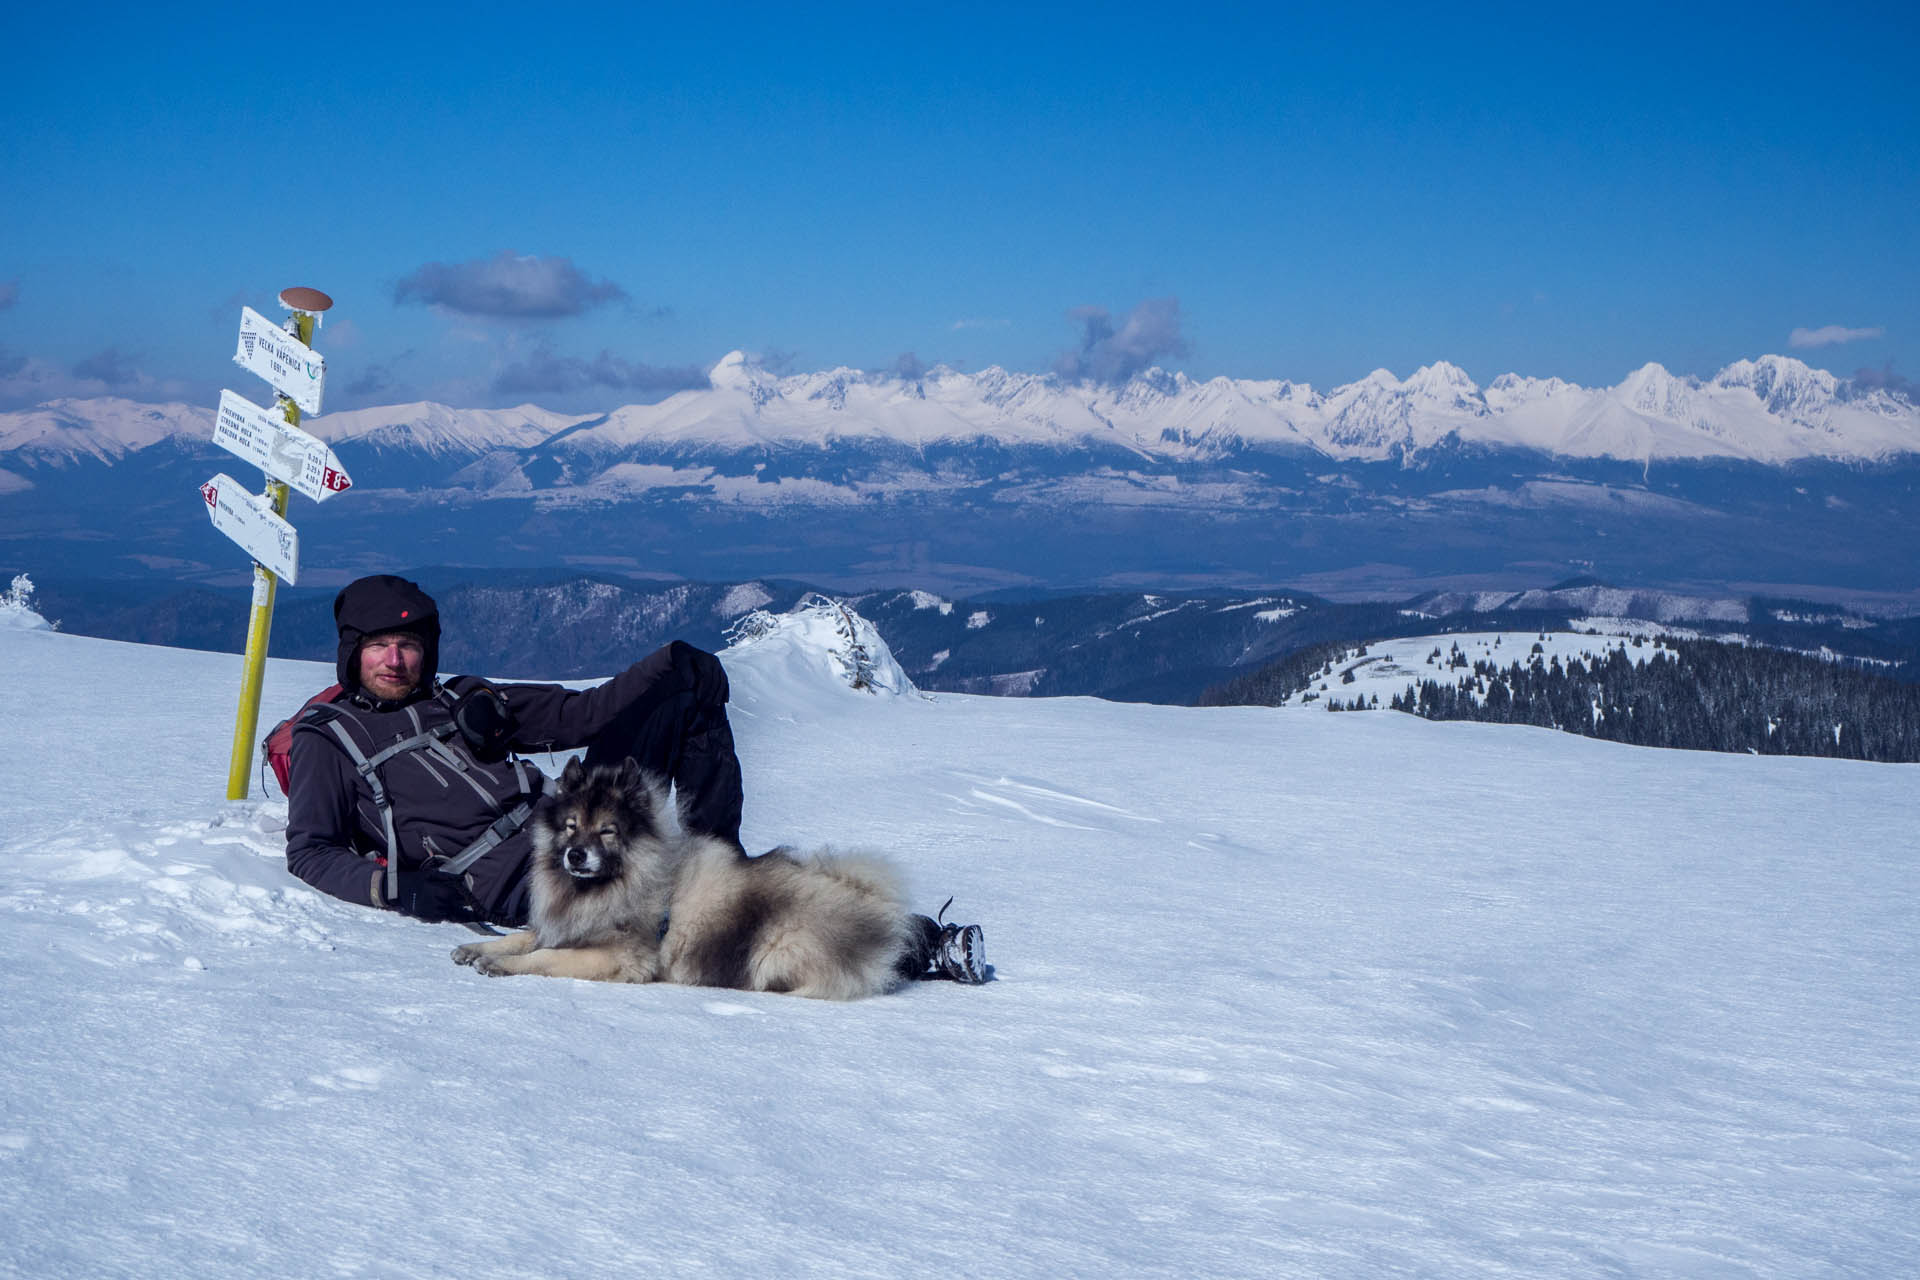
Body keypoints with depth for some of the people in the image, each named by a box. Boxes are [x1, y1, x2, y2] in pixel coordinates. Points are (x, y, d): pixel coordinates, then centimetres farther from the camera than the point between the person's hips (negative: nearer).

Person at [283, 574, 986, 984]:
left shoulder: (466, 699, 26)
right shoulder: (328, 736, 13)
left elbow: (579, 713, 19)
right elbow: (309, 851, 2)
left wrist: (676, 669, 1)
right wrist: (391, 883, -19)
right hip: (514, 884, -7)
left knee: (692, 675, 3)